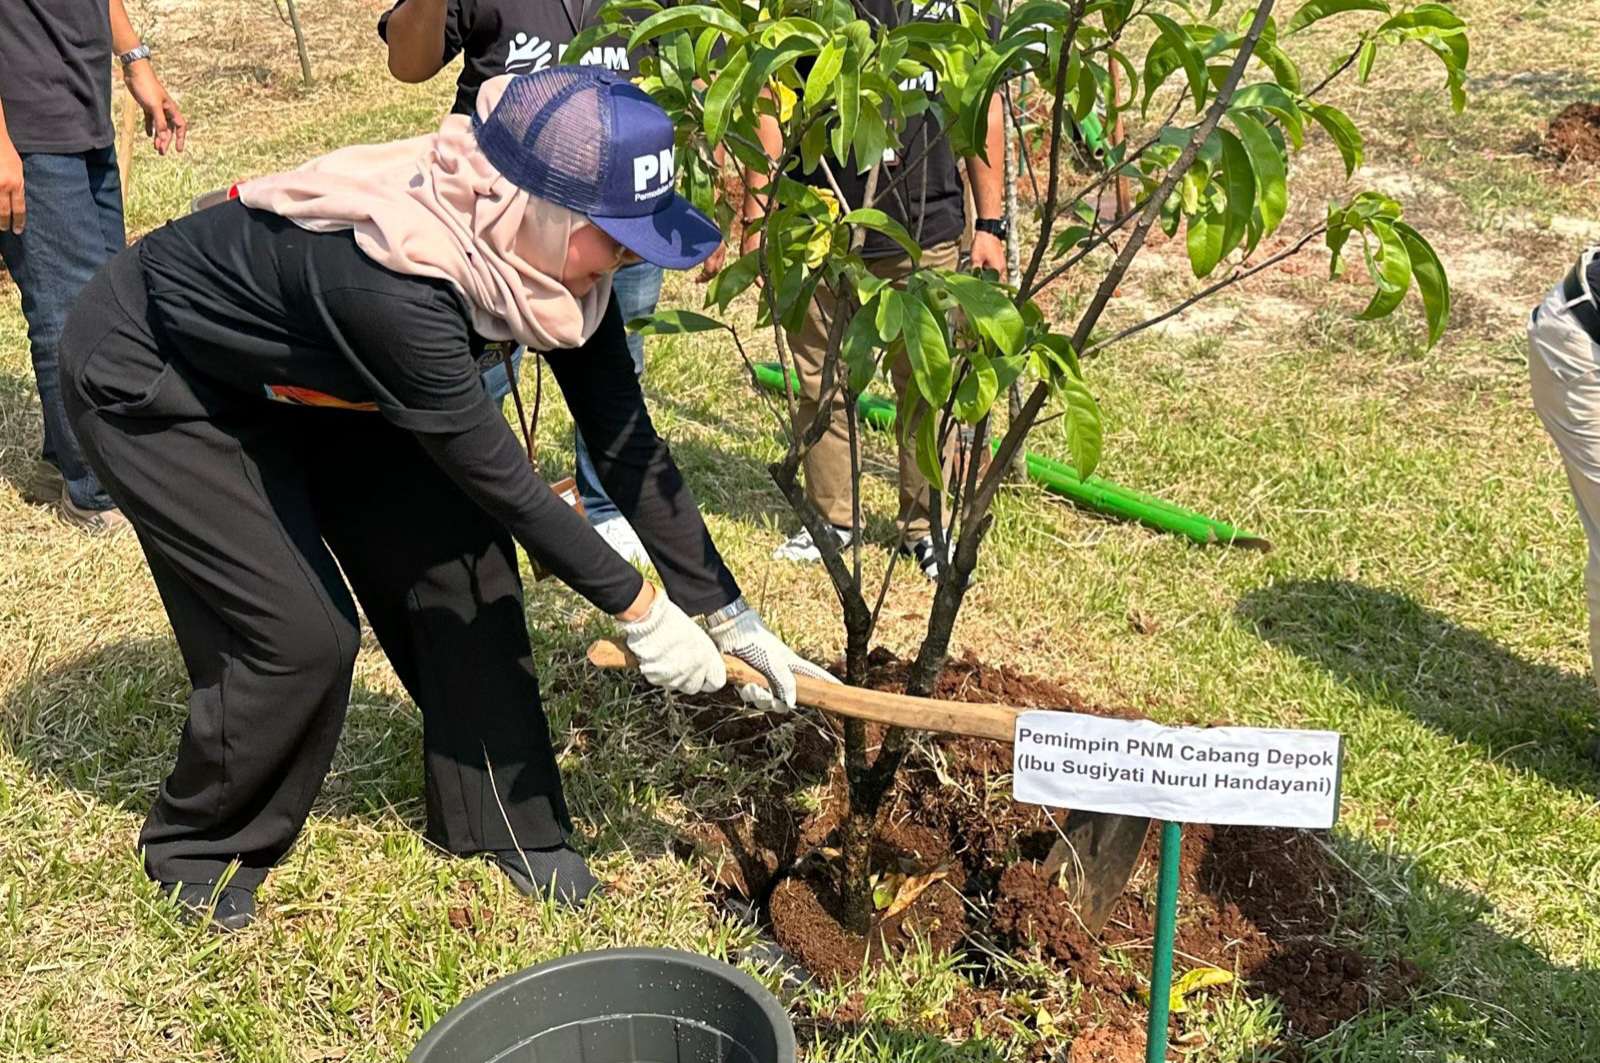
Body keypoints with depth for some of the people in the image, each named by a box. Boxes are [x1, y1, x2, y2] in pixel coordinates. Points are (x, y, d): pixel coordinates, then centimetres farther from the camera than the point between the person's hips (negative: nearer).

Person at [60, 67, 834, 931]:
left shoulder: (548, 246, -20)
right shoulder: (392, 281, -41)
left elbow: (624, 440, -14)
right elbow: (495, 474, -31)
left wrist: (726, 611, -13)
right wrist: (636, 609, -20)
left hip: (299, 374, 7)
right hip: (150, 378, -7)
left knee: (460, 563, -3)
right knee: (299, 636, -10)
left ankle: (500, 820, 15)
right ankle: (197, 847, 19)